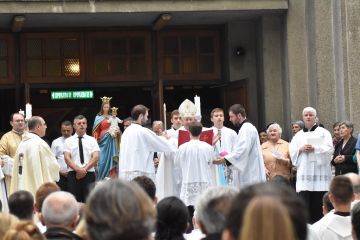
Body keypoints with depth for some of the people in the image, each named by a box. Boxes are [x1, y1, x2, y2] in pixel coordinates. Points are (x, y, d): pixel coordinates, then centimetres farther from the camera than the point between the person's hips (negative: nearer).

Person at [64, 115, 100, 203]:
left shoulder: (92, 140, 10)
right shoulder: (69, 141, 9)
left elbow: (96, 157, 0)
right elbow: (67, 158, -2)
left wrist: (85, 169, -13)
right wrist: (78, 169, -16)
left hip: (89, 174, 0)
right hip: (73, 175, 0)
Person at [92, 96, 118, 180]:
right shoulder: (98, 117, 4)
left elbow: (115, 128, 17)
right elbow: (96, 131, 1)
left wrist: (117, 131, -6)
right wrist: (96, 140, -8)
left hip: (111, 140, 3)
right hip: (103, 139, -3)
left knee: (110, 158, 0)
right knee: (103, 159, -5)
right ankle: (101, 178, 0)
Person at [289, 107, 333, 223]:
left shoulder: (323, 132, 8)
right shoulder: (298, 135, 18)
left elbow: (329, 149, -4)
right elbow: (291, 151, 10)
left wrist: (314, 148, -16)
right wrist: (300, 149, -10)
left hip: (320, 173, -2)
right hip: (304, 173, 2)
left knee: (319, 205, -4)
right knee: (305, 203, -6)